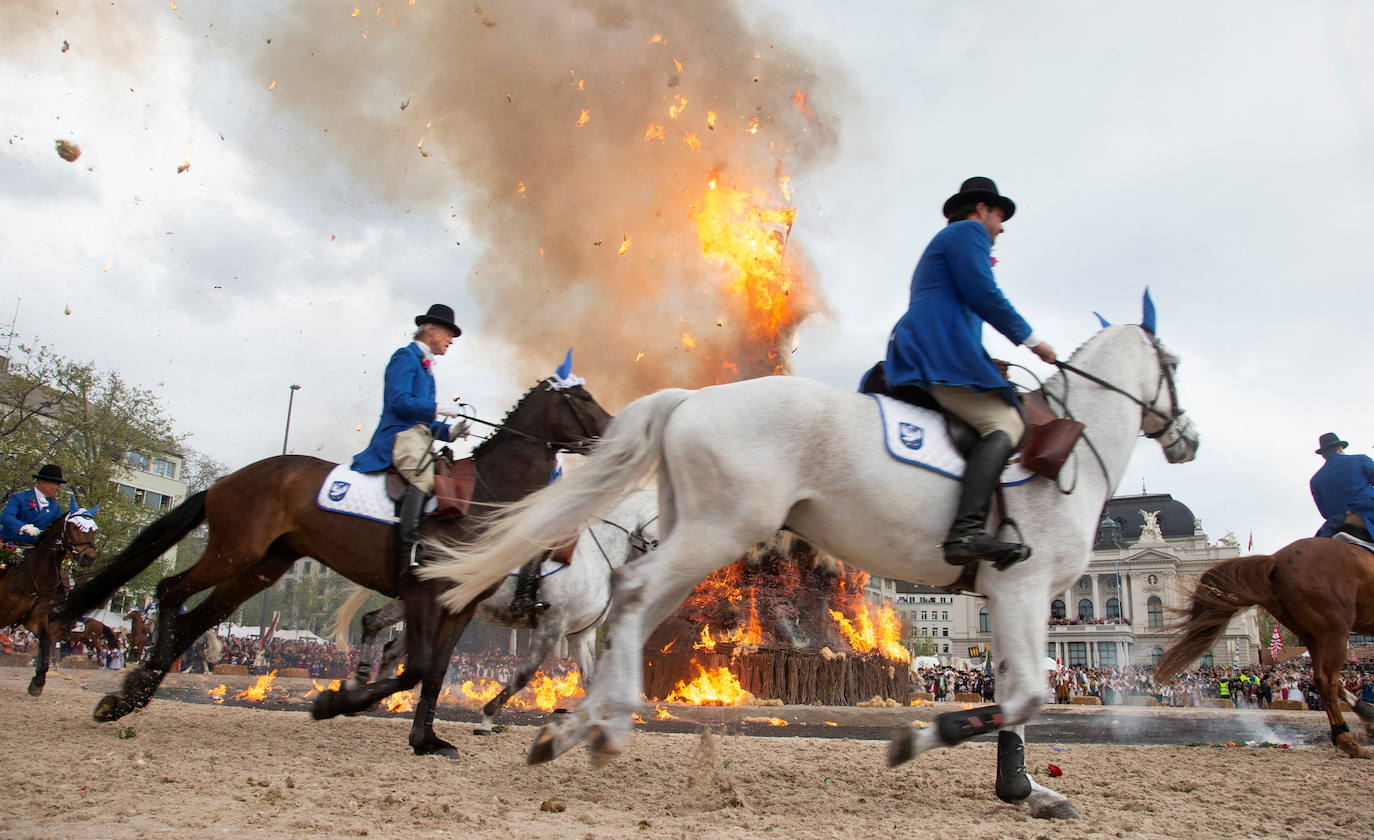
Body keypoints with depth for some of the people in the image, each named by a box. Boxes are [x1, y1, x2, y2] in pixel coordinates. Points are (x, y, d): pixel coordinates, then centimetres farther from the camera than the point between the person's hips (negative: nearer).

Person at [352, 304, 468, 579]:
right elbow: (399, 401, -13)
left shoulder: (425, 366, 30)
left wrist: (449, 432, 14)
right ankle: (407, 551, -42)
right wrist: (438, 409, -16)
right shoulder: (405, 357, 2)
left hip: (420, 435, 10)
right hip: (401, 434, -10)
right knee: (424, 477, -34)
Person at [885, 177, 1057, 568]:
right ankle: (967, 531, -42)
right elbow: (984, 295, -8)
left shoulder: (942, 244, 36)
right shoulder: (968, 232, 6)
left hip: (914, 357, 11)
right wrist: (1031, 340, 1)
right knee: (1005, 425, -23)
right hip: (940, 353, -11)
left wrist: (987, 366, 32)